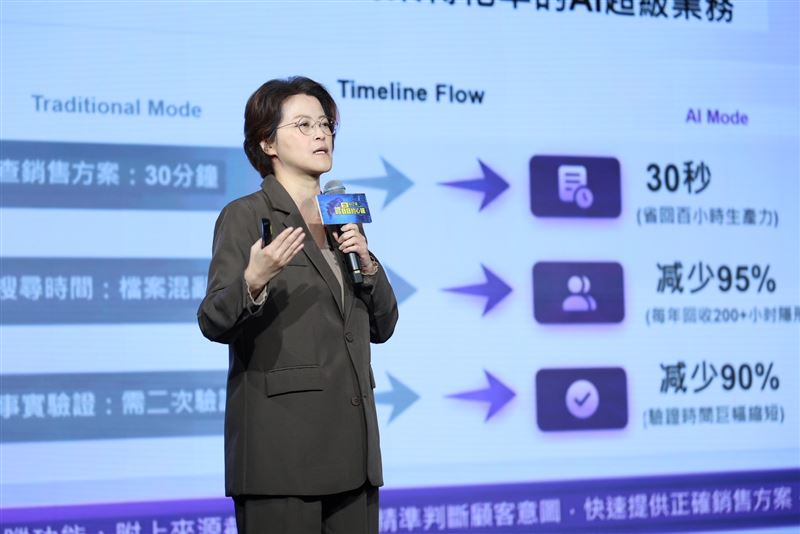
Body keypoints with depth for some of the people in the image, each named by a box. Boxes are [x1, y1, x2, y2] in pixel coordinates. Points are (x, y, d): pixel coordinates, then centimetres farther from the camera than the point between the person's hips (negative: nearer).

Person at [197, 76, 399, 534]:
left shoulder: (343, 217, 15)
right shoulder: (244, 216, -3)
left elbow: (382, 326, 15)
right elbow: (214, 323, -11)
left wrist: (366, 262, -2)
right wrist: (254, 281, -30)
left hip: (350, 437, 6)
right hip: (281, 440, -6)